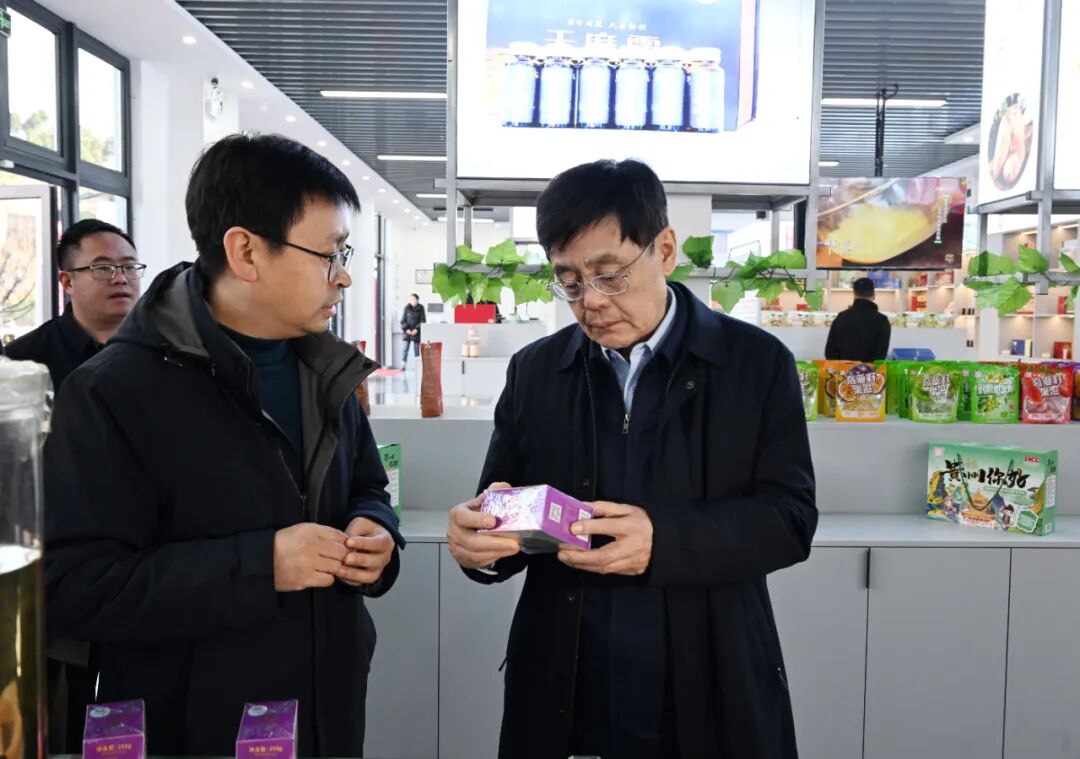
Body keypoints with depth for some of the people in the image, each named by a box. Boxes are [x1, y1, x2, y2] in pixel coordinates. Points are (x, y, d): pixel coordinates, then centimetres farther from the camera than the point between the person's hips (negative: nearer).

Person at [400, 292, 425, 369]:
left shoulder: (421, 308, -2)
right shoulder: (407, 308, 2)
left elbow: (423, 321, -2)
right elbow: (403, 320, 4)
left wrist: (417, 329, -13)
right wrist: (406, 329, -10)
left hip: (416, 332, -1)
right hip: (408, 331, 1)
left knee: (416, 349, 3)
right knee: (405, 348, -5)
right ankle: (403, 365, -6)